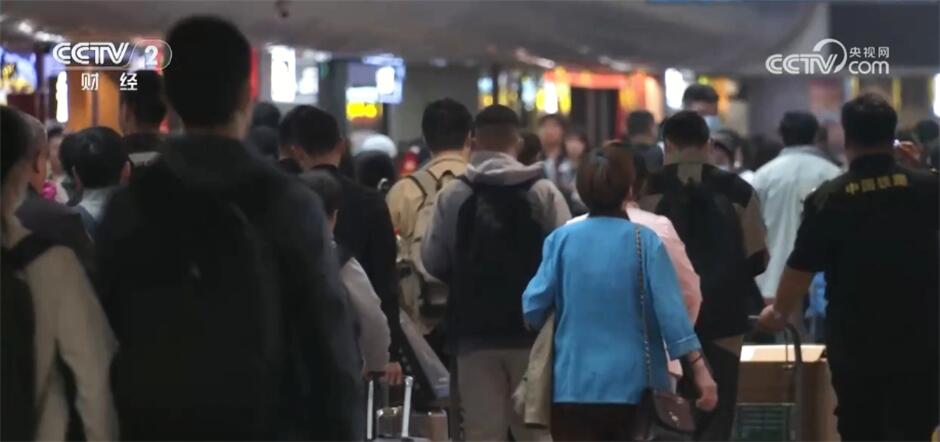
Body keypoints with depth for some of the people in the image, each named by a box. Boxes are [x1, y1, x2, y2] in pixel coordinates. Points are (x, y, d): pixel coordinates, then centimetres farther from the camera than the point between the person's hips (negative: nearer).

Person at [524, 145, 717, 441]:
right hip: (634, 384, 0)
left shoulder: (561, 239, -3)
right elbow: (672, 310, -11)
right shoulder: (645, 242, -6)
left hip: (573, 385, 0)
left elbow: (533, 307, -4)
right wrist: (699, 369, -9)